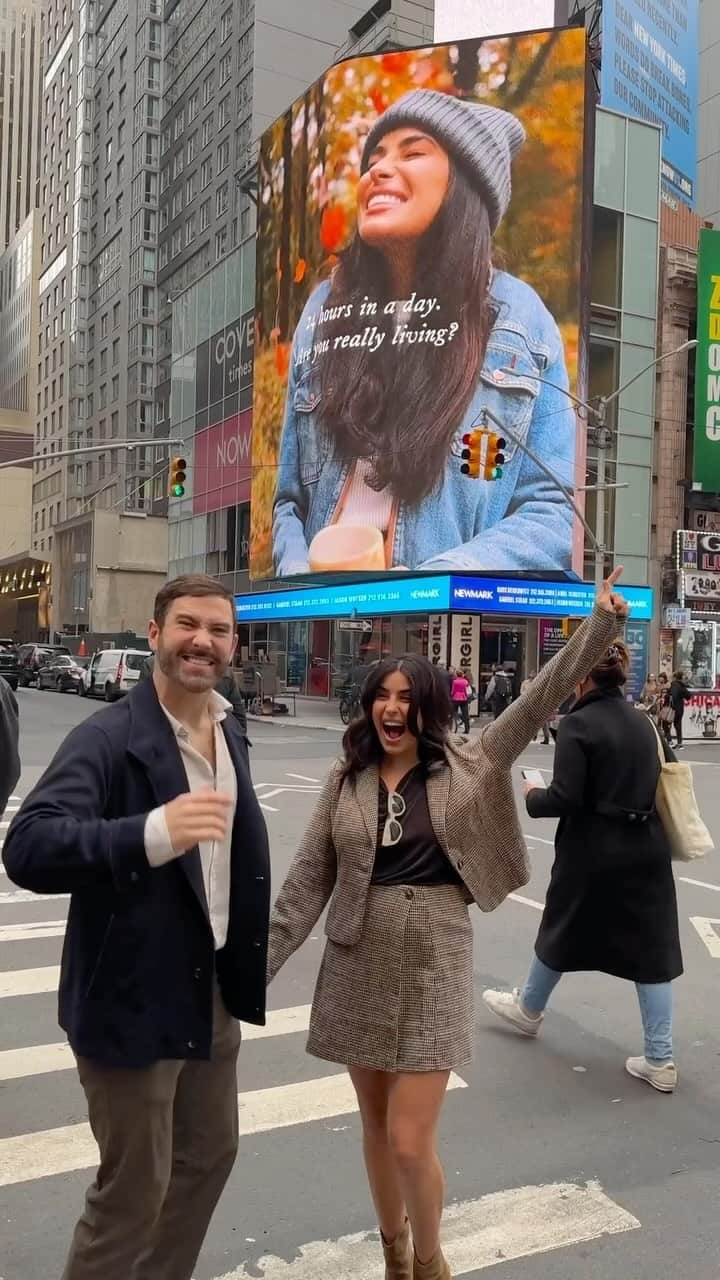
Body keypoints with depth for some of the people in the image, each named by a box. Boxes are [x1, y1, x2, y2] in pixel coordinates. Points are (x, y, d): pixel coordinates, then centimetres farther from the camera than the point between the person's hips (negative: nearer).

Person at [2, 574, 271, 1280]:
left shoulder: (229, 731, 4)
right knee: (133, 1191, 8)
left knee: (210, 1152, 24)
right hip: (132, 999, -8)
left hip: (212, 989, 8)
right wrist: (153, 833, -49)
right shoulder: (108, 737, -21)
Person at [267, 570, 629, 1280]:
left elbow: (540, 698, -9)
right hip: (359, 965, 3)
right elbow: (307, 880, 2)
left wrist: (601, 623, -15)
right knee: (375, 1127, 17)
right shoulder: (345, 779, 0)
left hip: (433, 964, -2)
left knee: (410, 1142, -3)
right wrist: (260, 960, -1)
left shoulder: (467, 765, -4)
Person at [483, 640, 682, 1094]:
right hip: (647, 847, 5)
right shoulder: (643, 721, 6)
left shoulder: (579, 723, -15)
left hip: (593, 850, -5)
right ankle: (660, 1060, 14)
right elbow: (650, 782, 11)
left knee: (563, 931, 17)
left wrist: (531, 796, -2)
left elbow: (565, 799, -19)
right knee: (651, 947, 9)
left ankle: (529, 1009, 41)